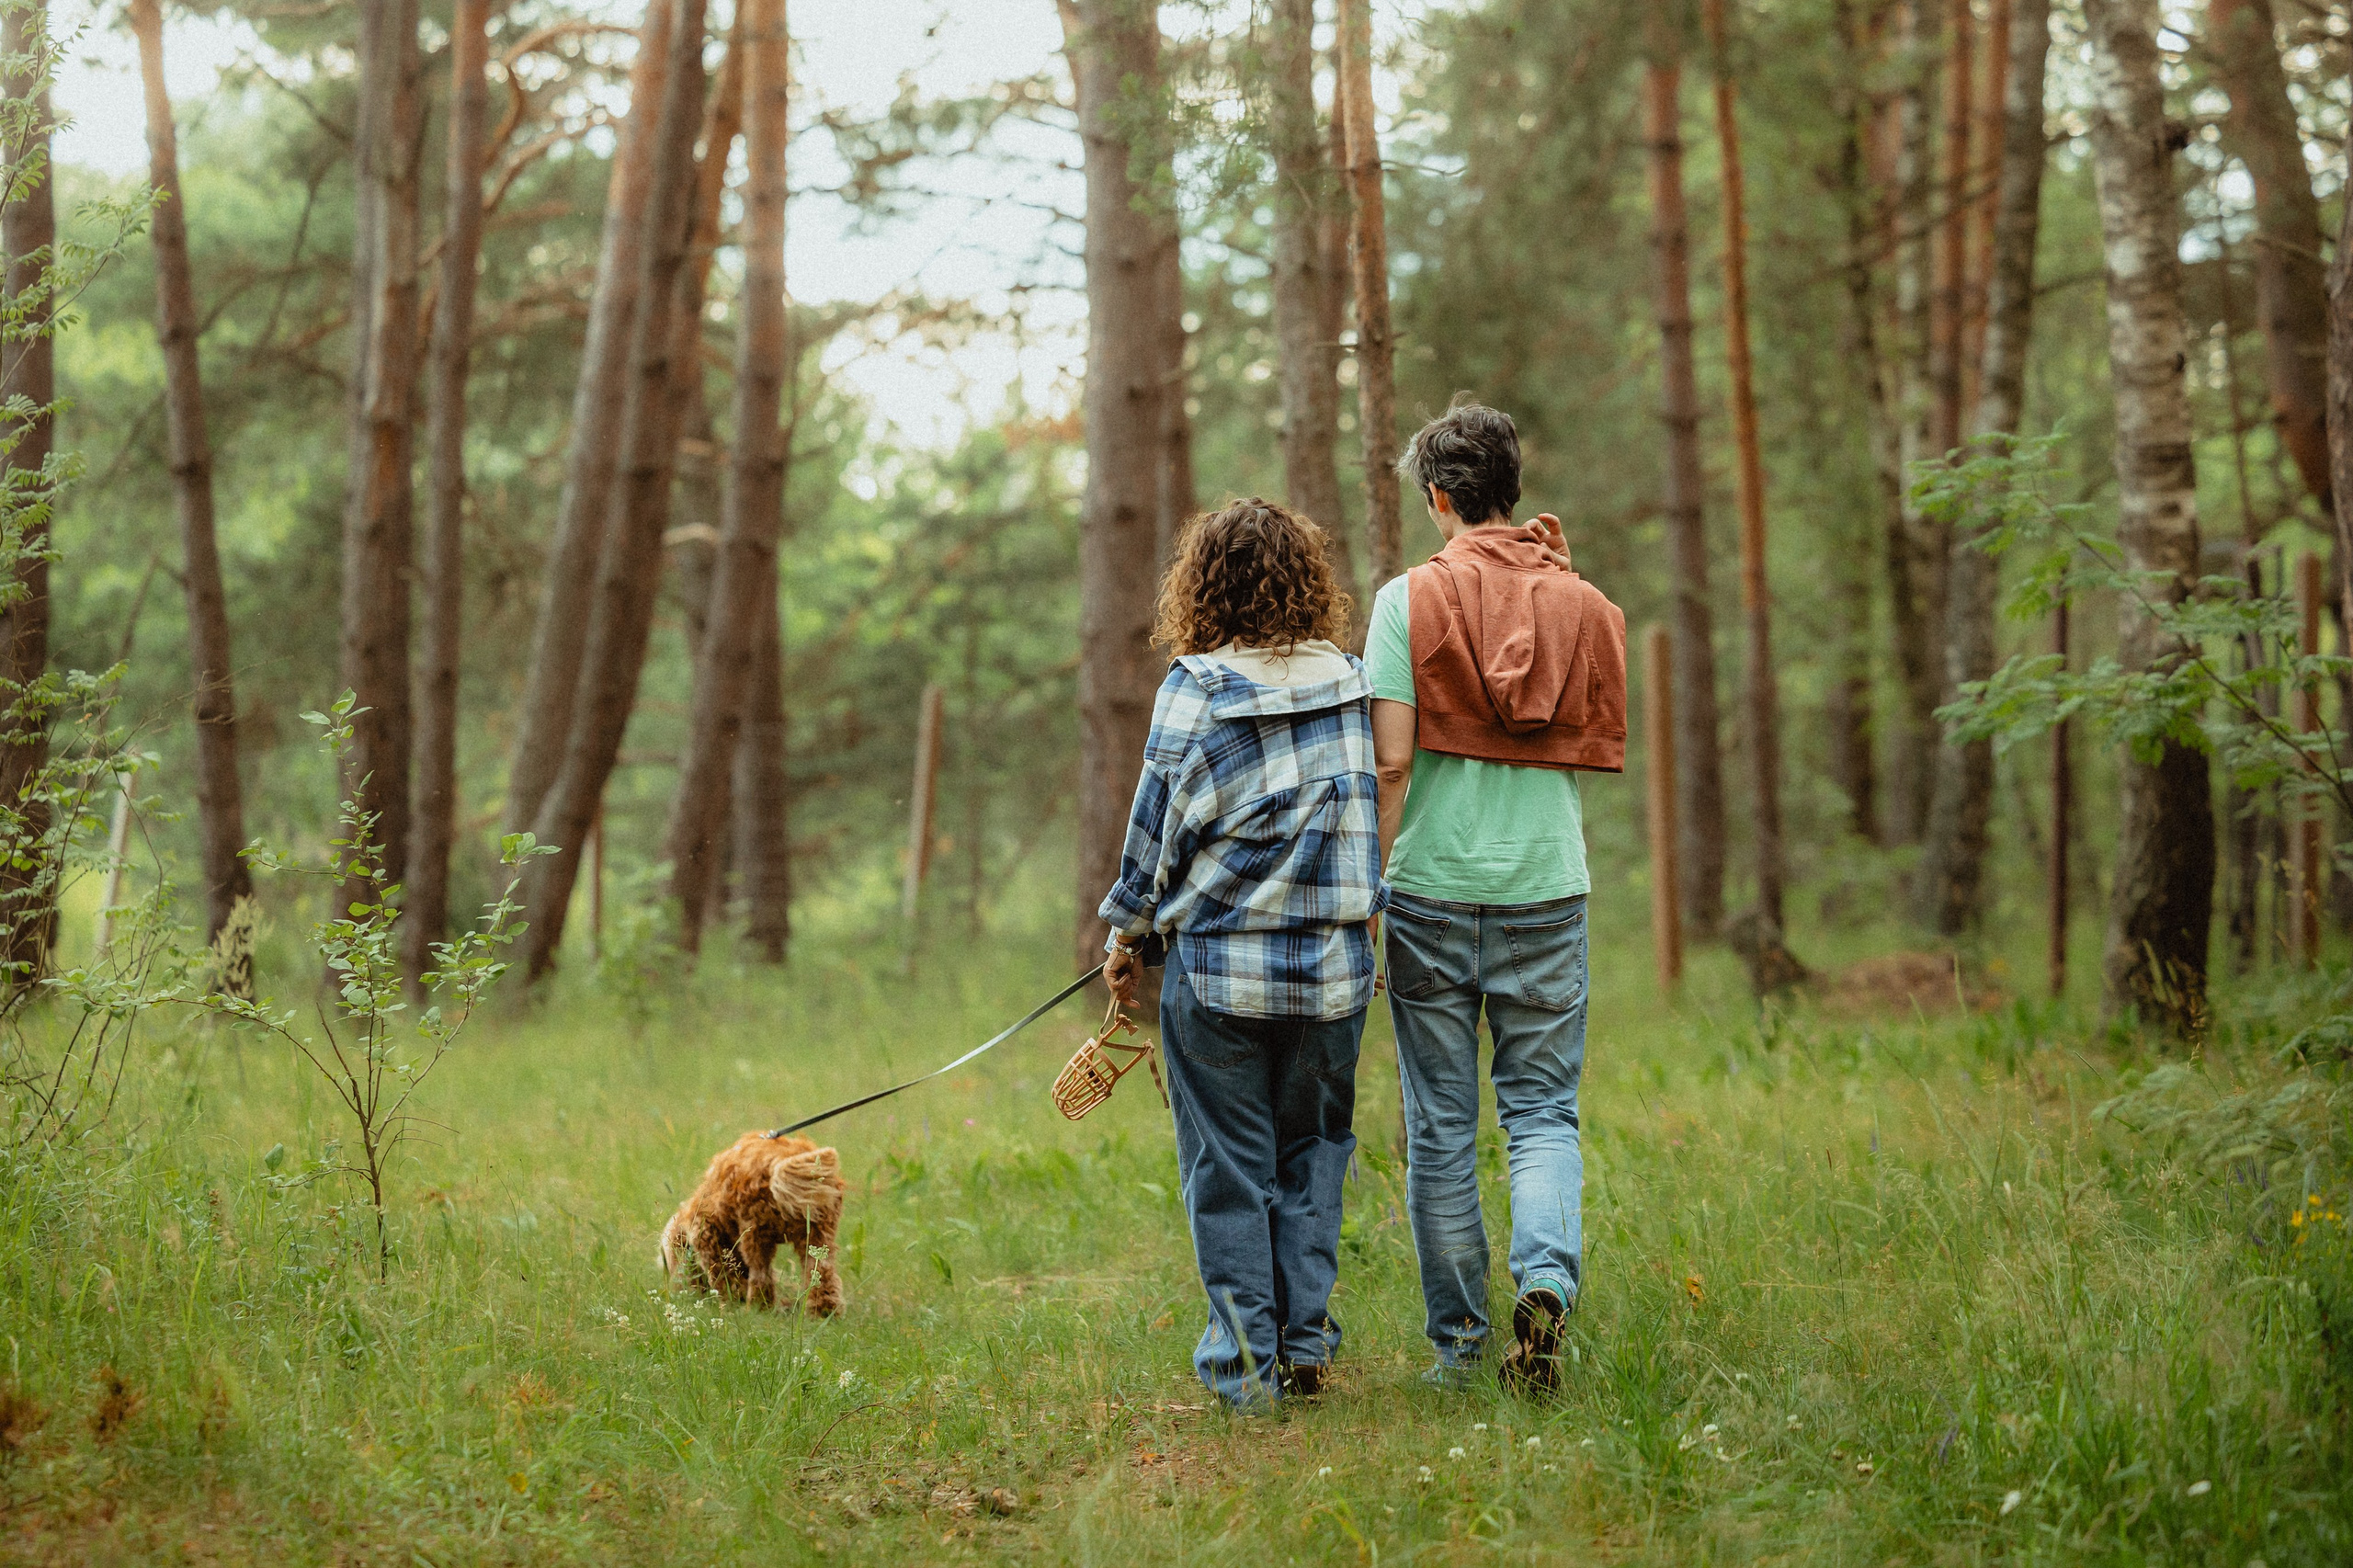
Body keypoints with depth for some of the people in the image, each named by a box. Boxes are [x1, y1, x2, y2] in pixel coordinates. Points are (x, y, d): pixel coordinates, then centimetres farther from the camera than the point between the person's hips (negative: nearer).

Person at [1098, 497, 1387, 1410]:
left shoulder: (1196, 687, -9)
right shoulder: (1350, 681, 2)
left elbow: (1160, 822, -4)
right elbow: (1372, 810, 9)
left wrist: (1129, 934, 7)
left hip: (1219, 962, -3)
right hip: (1334, 964, 3)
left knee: (1228, 1166, 6)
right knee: (1313, 1149, 16)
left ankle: (1244, 1362, 8)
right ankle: (1306, 1341, 13)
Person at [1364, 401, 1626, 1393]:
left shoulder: (1411, 598, -5)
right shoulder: (1580, 602, 4)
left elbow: (1391, 762, -10)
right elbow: (1593, 752, 13)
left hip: (1434, 890, -2)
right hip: (1547, 887, 2)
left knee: (1441, 1125, 7)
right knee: (1543, 1110, 9)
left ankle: (1457, 1341, 13)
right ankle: (1547, 1275, -16)